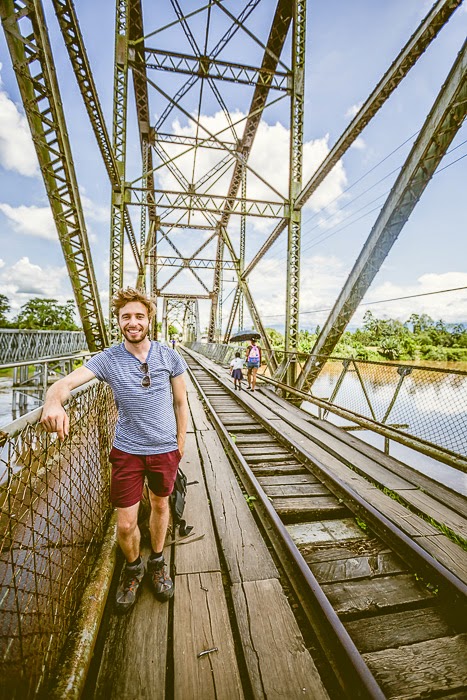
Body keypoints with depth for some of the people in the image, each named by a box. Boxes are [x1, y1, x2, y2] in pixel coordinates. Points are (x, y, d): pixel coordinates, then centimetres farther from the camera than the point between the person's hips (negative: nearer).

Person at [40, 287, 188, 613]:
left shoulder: (170, 357, -9)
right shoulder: (108, 359, -10)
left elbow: (180, 403, -1)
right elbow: (67, 381, -23)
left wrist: (180, 443, 3)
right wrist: (53, 402, -46)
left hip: (165, 449, 1)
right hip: (127, 450, 0)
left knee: (160, 504, 21)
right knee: (125, 524, 7)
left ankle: (157, 561, 50)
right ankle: (133, 567, 42)